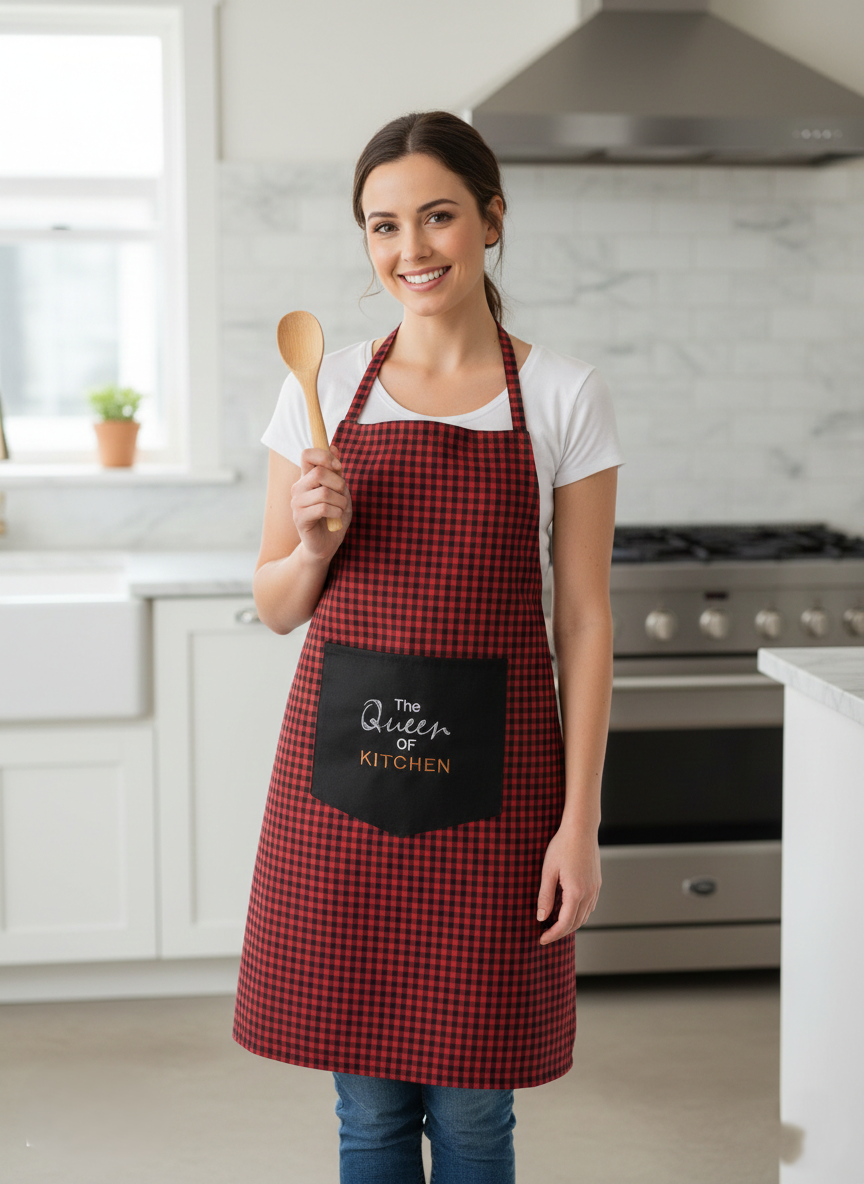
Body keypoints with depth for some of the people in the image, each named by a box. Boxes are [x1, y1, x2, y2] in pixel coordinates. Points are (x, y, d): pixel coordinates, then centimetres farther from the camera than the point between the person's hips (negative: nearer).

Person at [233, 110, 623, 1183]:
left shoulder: (563, 398, 0)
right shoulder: (324, 389, 5)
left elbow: (583, 620, -1)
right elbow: (277, 607, 11)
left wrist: (579, 820, -5)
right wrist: (317, 542, -12)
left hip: (489, 773, -1)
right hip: (342, 769, 2)